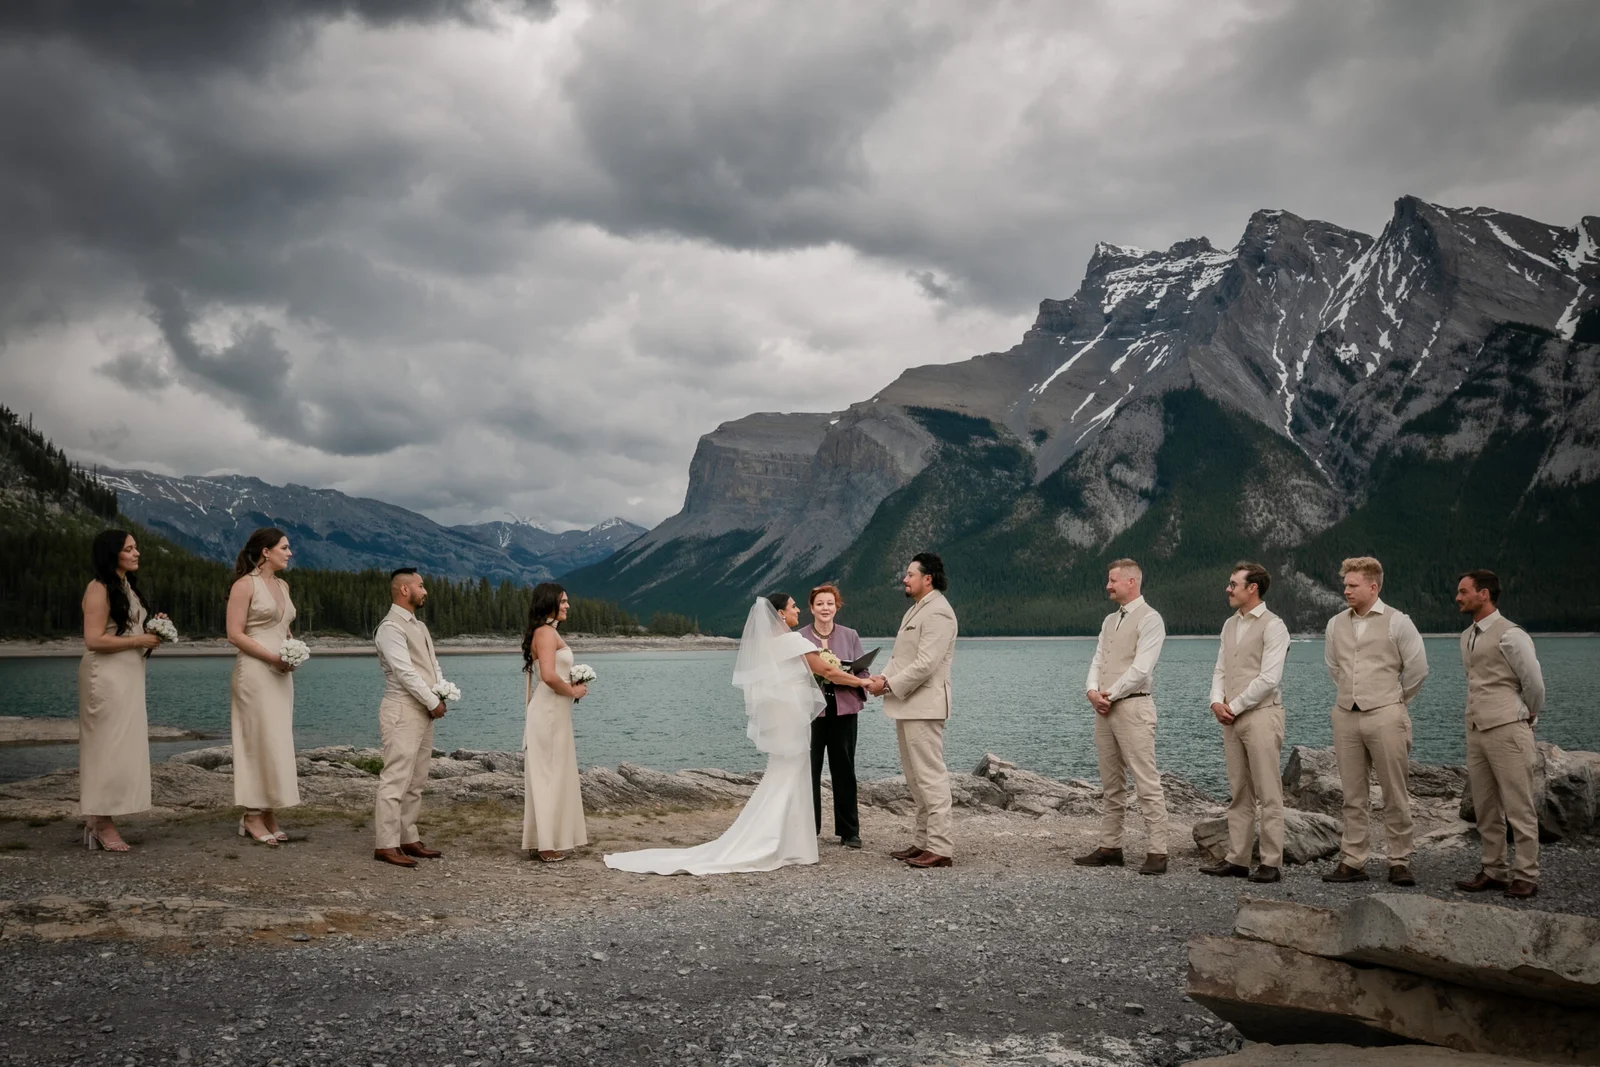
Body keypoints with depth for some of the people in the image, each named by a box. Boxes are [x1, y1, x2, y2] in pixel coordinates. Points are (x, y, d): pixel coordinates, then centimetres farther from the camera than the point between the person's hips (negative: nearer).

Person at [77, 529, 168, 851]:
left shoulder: (127, 586, 17)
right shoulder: (100, 589, -11)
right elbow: (94, 640, -18)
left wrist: (152, 629, 6)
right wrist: (140, 640, -14)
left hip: (129, 676, 9)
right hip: (106, 676, -9)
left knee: (123, 748, 7)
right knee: (108, 746, -7)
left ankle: (100, 819, 12)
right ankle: (101, 823, -2)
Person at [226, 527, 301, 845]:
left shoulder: (283, 585, 15)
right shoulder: (245, 585, -8)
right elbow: (235, 634, -12)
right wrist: (272, 657, -17)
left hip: (280, 674, 8)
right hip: (255, 672, -8)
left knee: (277, 742, 7)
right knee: (258, 741, -6)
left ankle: (269, 813, 12)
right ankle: (252, 817, 2)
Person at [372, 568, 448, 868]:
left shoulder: (419, 626, 18)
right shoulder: (391, 628, -12)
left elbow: (433, 663, 19)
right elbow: (406, 672, -17)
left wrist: (441, 694, 1)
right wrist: (434, 703, -12)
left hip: (424, 712, 10)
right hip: (403, 712, -10)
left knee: (415, 782, 12)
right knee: (396, 780, -10)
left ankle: (409, 839, 18)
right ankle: (385, 845, -7)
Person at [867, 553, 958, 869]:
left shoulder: (937, 612, -15)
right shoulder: (916, 609, 19)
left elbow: (926, 663, -22)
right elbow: (901, 656, 19)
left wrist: (889, 685, -17)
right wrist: (883, 677, 2)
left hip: (924, 706, -11)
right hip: (907, 705, 11)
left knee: (930, 776, -8)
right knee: (915, 778, 15)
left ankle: (941, 848, -6)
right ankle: (923, 841, 23)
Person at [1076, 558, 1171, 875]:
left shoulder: (1149, 619, -8)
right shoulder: (1110, 621, 18)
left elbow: (1140, 669, -16)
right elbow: (1097, 661, 15)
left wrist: (1110, 694, -11)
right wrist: (1092, 691, -4)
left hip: (1132, 707, -9)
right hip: (1104, 709, 9)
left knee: (1147, 784, -8)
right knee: (1111, 785, 12)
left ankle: (1157, 853, -7)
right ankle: (1110, 848, 17)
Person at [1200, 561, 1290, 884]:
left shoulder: (1272, 626, -8)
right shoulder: (1230, 625, 16)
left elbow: (1268, 679, -15)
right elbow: (1220, 670, 18)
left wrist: (1234, 706, -11)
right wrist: (1216, 701, 0)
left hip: (1261, 714, -8)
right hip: (1231, 718, 8)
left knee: (1268, 794, -4)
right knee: (1239, 793, 9)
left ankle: (1271, 863, -1)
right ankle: (1237, 860, 12)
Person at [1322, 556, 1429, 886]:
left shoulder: (1397, 622, -4)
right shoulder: (1336, 624, 10)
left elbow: (1417, 669, 2)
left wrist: (1396, 700, 10)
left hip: (1385, 716, -4)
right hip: (1345, 716, 4)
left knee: (1395, 795, 0)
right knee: (1353, 795, 8)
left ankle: (1399, 862, 8)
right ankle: (1352, 862, 12)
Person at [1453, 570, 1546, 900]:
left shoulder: (1510, 635, -12)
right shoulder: (1467, 637, 14)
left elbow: (1534, 683, -8)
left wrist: (1529, 716, 5)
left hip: (1507, 730, -8)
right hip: (1476, 730, 8)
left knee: (1519, 807, -3)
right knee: (1485, 808, 11)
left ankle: (1526, 875, 2)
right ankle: (1493, 870, 19)